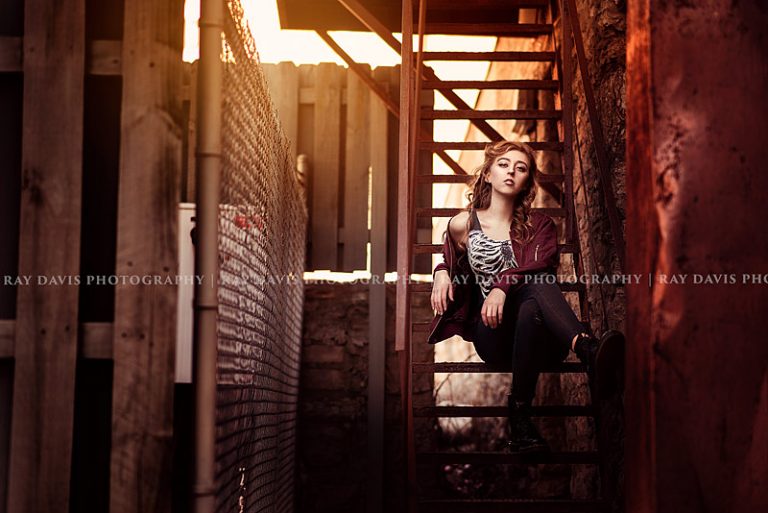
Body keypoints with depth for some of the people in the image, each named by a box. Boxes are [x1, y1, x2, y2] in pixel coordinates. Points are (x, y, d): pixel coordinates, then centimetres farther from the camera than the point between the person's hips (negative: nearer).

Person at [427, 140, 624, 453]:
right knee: (535, 285, -36)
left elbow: (543, 266, -5)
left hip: (537, 335, 2)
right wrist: (442, 273, 7)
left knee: (533, 307, -38)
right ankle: (588, 351, -60)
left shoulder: (539, 226, 17)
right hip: (492, 334, -1)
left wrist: (504, 285, -25)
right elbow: (450, 262, 34)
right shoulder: (463, 225, 16)